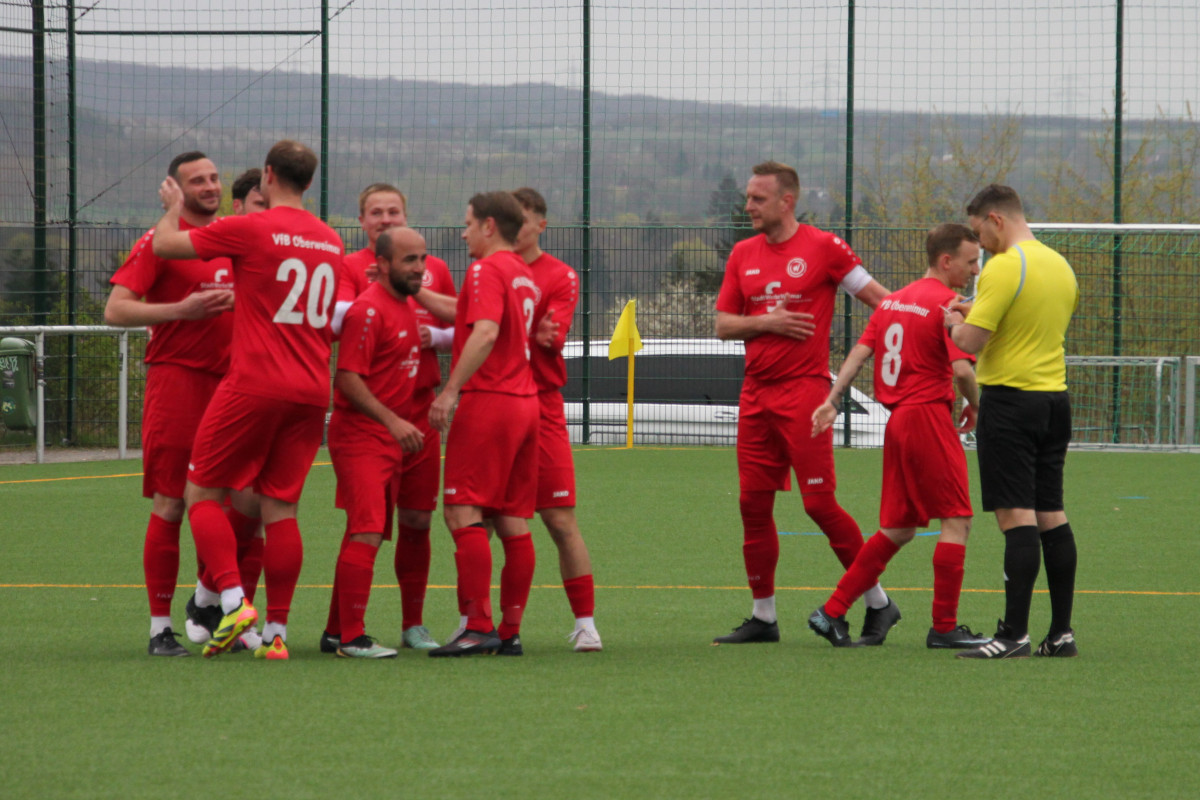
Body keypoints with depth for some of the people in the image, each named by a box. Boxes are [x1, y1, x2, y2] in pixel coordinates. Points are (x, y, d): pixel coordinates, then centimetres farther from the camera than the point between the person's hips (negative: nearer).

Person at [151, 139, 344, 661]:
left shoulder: (250, 229, -8)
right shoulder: (330, 241, 11)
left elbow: (165, 244, -3)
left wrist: (172, 207, 18)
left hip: (254, 384, -6)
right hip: (311, 390, 6)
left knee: (201, 493, 5)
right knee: (281, 507, 7)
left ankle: (233, 602, -11)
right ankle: (276, 631, 3)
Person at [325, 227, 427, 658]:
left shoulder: (404, 307, 14)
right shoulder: (369, 310, -15)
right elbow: (348, 378, -20)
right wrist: (393, 421, -25)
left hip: (389, 436, 9)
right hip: (359, 434, -9)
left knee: (364, 534, 12)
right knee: (367, 533, -14)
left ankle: (338, 631, 19)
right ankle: (352, 637, -15)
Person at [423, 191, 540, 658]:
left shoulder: (487, 270, -8)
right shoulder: (524, 275, 19)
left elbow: (485, 332, -21)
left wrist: (450, 391, -23)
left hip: (487, 403, -9)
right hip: (525, 404, 9)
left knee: (463, 514, -9)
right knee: (514, 523, 8)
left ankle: (478, 628, -16)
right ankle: (511, 631, 9)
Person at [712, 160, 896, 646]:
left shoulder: (822, 248, -4)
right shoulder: (743, 255, 12)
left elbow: (876, 296, -1)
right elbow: (723, 325, 11)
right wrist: (767, 322, -7)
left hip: (804, 390, -6)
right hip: (756, 394, 6)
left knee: (820, 503, -9)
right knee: (753, 504, 5)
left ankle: (877, 602, 3)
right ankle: (763, 617, 14)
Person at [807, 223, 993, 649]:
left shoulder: (894, 300, 16)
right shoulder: (948, 303, -10)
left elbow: (860, 351, 10)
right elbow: (961, 369, -19)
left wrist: (831, 401, 5)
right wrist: (973, 406, -1)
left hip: (898, 422, 9)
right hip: (929, 418, -9)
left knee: (898, 529, 14)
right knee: (957, 519, -2)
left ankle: (832, 613, 11)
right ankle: (945, 627, -2)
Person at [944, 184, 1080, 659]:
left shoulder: (1005, 268, -14)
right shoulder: (1061, 267, 12)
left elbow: (970, 342, -17)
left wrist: (955, 322, 6)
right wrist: (976, 313, 23)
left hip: (1010, 399, -8)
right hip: (1055, 400, 8)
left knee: (1017, 516, -10)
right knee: (1052, 517, 11)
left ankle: (1014, 634, -14)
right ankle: (1061, 633, 11)